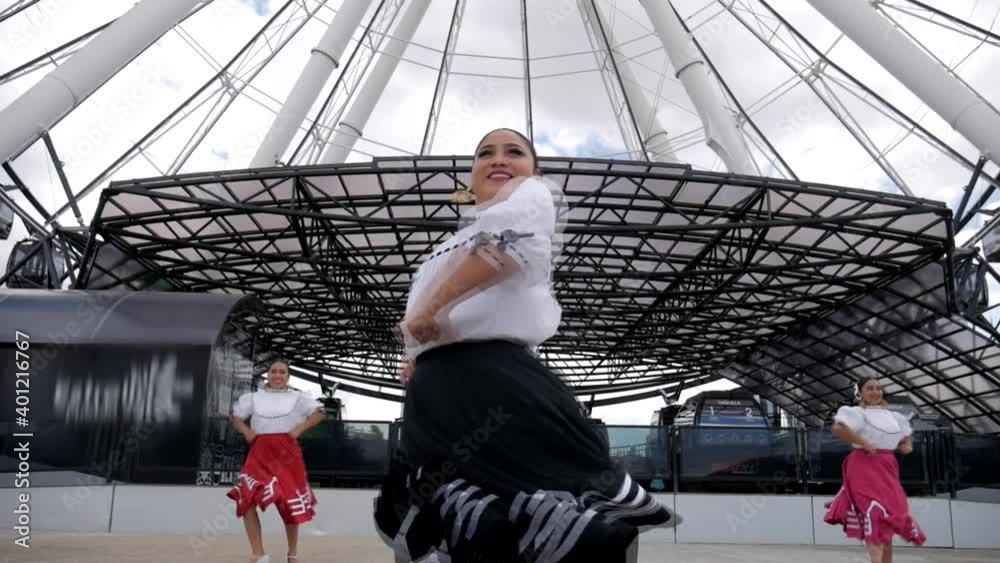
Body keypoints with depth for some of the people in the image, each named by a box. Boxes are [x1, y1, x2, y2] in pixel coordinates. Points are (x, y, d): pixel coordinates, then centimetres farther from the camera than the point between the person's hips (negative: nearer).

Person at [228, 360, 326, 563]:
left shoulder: (297, 397, 7)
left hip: (287, 453, -1)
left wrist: (299, 429, -10)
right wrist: (246, 431, 1)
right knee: (246, 499, -16)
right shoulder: (254, 397, 13)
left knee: (291, 503, 5)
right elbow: (235, 416, 19)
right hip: (260, 453, 1)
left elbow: (319, 412, 1)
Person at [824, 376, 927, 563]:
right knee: (874, 513, -19)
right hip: (865, 466, -8)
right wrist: (864, 444, -21)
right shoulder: (857, 412, -6)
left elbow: (907, 434, 32)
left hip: (887, 468, 8)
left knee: (890, 514, 11)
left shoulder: (890, 416, 16)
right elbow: (838, 428, -24)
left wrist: (908, 445, 8)